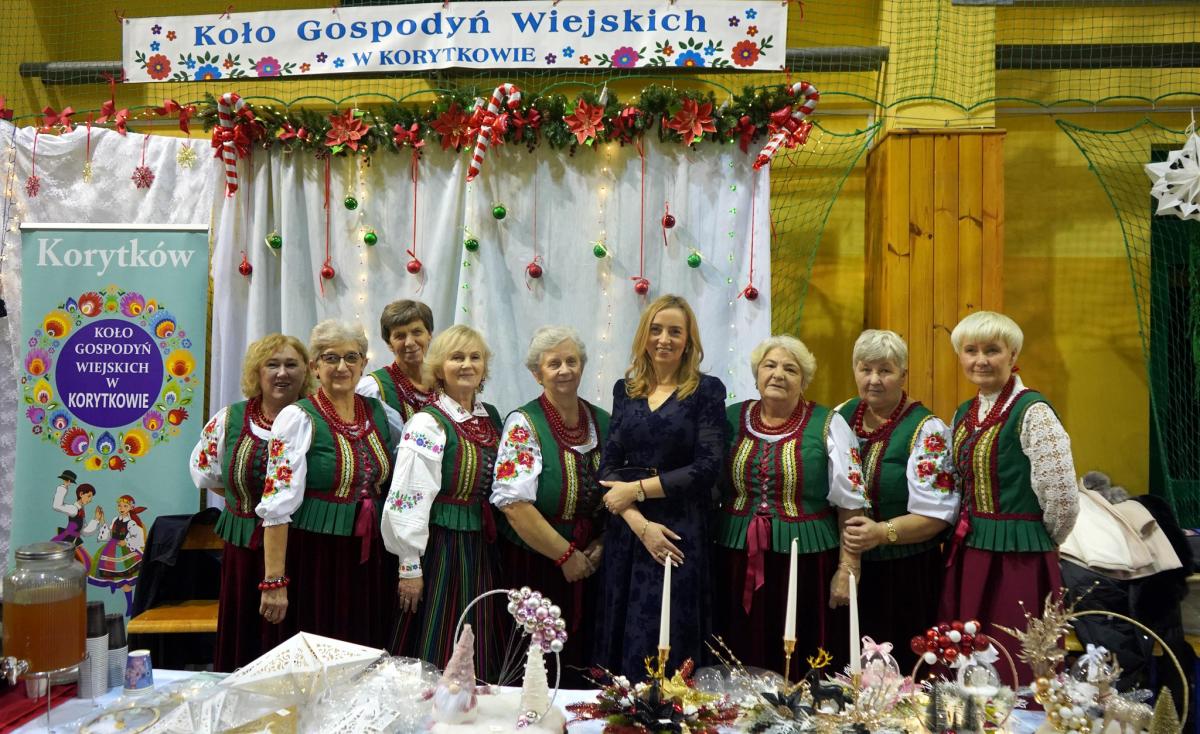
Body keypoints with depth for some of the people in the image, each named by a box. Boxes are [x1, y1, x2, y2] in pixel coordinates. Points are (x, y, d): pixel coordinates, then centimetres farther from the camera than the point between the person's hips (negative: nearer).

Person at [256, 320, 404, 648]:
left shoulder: (380, 412, 7)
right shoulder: (298, 418, -9)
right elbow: (278, 505, -14)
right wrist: (274, 581, -18)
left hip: (370, 559, 5)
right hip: (315, 558, -5)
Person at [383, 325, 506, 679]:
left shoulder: (492, 417, 10)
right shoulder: (427, 424, -11)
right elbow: (408, 499, -16)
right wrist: (410, 566, -16)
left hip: (483, 547, 6)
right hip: (441, 547, -6)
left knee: (480, 658, 13)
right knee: (439, 661, 1)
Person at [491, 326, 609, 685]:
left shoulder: (602, 422, 7)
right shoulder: (523, 424, -9)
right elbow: (513, 501, -17)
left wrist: (601, 544, -2)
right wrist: (565, 554, -14)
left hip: (587, 567, 5)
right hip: (534, 565, -4)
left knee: (580, 663, 10)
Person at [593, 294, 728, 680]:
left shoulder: (706, 390, -1)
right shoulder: (625, 390, 10)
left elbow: (706, 469, -9)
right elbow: (609, 465, 3)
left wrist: (635, 489, -10)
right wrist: (640, 523, -12)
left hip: (680, 533, -4)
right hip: (626, 532, 4)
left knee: (668, 648, -1)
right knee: (620, 645, 7)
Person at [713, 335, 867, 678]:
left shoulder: (828, 425, 0)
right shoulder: (732, 419, 8)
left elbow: (850, 503, -1)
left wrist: (848, 569, -6)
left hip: (806, 563, -2)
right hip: (739, 563, 3)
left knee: (804, 672, 0)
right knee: (743, 671, 6)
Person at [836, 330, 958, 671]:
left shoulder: (927, 431, -9)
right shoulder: (841, 417, 6)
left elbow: (937, 513, -13)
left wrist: (882, 532, -26)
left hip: (905, 575, -4)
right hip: (846, 569, 4)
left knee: (902, 668, 1)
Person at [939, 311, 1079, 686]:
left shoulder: (1033, 412, -13)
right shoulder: (964, 414, 11)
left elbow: (1062, 499, -15)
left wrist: (1036, 542, -1)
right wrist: (971, 533, 15)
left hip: (1018, 562, -7)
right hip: (966, 558, 7)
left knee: (1013, 676, -1)